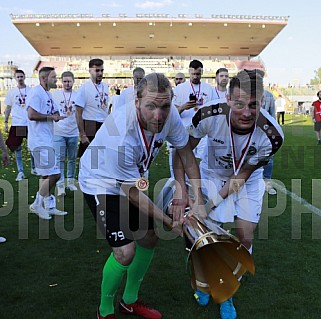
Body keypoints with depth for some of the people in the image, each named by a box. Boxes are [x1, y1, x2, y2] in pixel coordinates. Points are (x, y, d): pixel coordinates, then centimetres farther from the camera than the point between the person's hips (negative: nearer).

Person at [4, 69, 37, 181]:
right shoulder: (11, 92, 5)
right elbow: (8, 108, 9)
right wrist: (5, 123, 3)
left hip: (31, 123, 0)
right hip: (17, 124, 0)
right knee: (17, 148, 2)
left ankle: (34, 168, 24)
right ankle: (20, 172, 10)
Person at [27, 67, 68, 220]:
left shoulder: (48, 94, 19)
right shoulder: (36, 93, -13)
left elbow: (56, 114, 22)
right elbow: (31, 115, -24)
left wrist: (56, 116, -1)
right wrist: (51, 117, -13)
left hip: (46, 141, 10)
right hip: (40, 141, -10)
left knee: (47, 175, 14)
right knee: (54, 175, -10)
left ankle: (48, 207, 23)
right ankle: (37, 205, 3)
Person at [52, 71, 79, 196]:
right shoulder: (55, 94, 3)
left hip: (73, 132, 2)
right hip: (59, 132, -1)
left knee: (72, 158, 10)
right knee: (59, 158, -4)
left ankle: (71, 181, 22)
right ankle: (60, 185, -2)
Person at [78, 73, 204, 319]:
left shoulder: (169, 115, -22)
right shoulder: (121, 136, -39)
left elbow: (186, 153, -4)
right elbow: (133, 194, -27)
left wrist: (198, 197, -10)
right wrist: (171, 222, -19)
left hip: (133, 179, 7)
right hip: (101, 184, -7)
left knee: (150, 238, 12)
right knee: (125, 251, -16)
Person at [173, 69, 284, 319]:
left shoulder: (271, 135, -32)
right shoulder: (209, 116, -34)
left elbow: (242, 174, -21)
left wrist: (214, 201, -27)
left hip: (248, 180, 1)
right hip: (214, 175, -1)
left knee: (245, 238, 0)